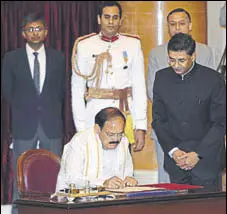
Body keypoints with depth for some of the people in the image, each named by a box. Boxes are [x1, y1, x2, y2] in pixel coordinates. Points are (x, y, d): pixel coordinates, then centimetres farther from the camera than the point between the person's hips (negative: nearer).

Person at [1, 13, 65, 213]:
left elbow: (62, 90, 13)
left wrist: (48, 108, 10)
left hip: (52, 124, 1)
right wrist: (24, 109, 10)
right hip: (24, 124, -1)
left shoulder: (58, 58, 7)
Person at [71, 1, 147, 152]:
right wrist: (80, 129, 0)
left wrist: (141, 128, -3)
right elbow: (77, 90, 6)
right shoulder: (84, 46, 5)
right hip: (95, 116, 0)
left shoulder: (133, 45, 5)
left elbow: (139, 88, 3)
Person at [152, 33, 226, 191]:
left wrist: (198, 154, -11)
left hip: (207, 156, -3)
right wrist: (172, 151, -5)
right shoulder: (162, 77, 5)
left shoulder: (213, 79, -6)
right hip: (174, 158, 3)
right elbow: (158, 120, 7)